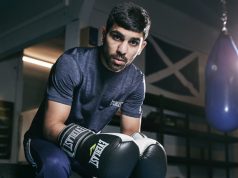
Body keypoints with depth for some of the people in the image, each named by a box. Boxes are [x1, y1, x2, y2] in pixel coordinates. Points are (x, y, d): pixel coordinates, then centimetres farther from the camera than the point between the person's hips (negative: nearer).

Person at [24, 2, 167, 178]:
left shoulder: (136, 81, -10)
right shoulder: (72, 63, -25)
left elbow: (131, 133, -4)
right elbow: (52, 126, -27)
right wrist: (90, 145, -44)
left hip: (89, 144, 5)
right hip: (48, 141, -4)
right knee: (55, 163, -36)